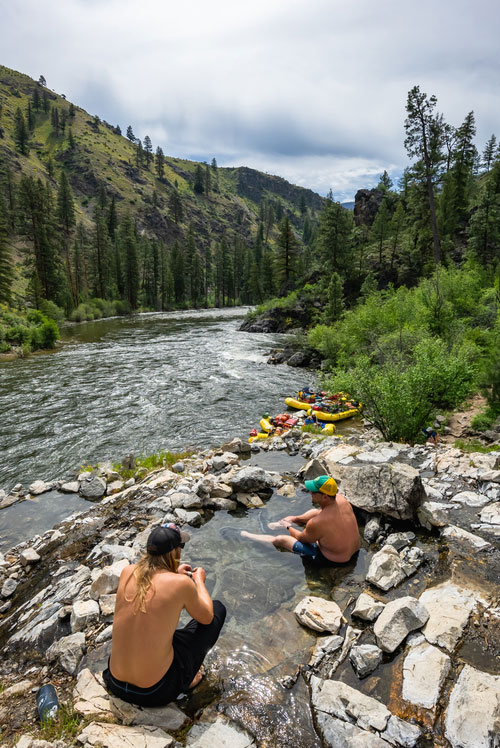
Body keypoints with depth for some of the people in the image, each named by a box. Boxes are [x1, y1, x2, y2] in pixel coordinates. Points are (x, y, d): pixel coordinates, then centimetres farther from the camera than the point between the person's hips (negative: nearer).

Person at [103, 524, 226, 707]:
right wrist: (199, 581, 13)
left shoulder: (128, 572, -7)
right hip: (156, 693, -5)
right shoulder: (181, 583, -21)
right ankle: (187, 678, 18)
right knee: (218, 608, 8)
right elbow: (207, 617, -1)